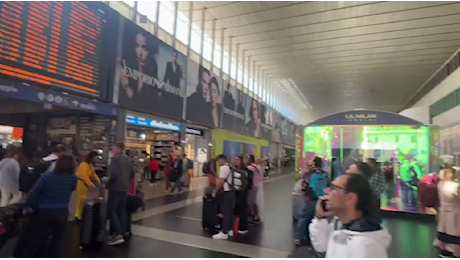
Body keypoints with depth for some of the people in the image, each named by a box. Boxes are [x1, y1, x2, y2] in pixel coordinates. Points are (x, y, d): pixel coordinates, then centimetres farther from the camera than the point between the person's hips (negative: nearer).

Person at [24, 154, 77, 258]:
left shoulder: (47, 175, -10)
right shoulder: (73, 178, -9)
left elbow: (33, 192, -9)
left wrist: (27, 206, 3)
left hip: (44, 211, 1)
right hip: (61, 212, -1)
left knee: (40, 237, 18)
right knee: (57, 239, 15)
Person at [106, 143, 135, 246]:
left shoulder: (115, 158, -12)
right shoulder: (128, 159, 13)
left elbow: (113, 173, -22)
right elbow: (132, 174, 16)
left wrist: (107, 182, -8)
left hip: (115, 187, -8)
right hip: (124, 188, 8)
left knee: (112, 211, -5)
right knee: (121, 211, 12)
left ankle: (118, 235, -11)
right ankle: (122, 233, 17)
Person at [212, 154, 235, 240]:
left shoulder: (224, 167, -16)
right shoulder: (230, 167, 15)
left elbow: (221, 182, -21)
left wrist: (215, 191, -11)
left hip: (226, 193, -10)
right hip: (231, 191, 10)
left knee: (225, 212, -4)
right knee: (229, 211, 16)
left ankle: (224, 233, 1)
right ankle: (229, 230, 26)